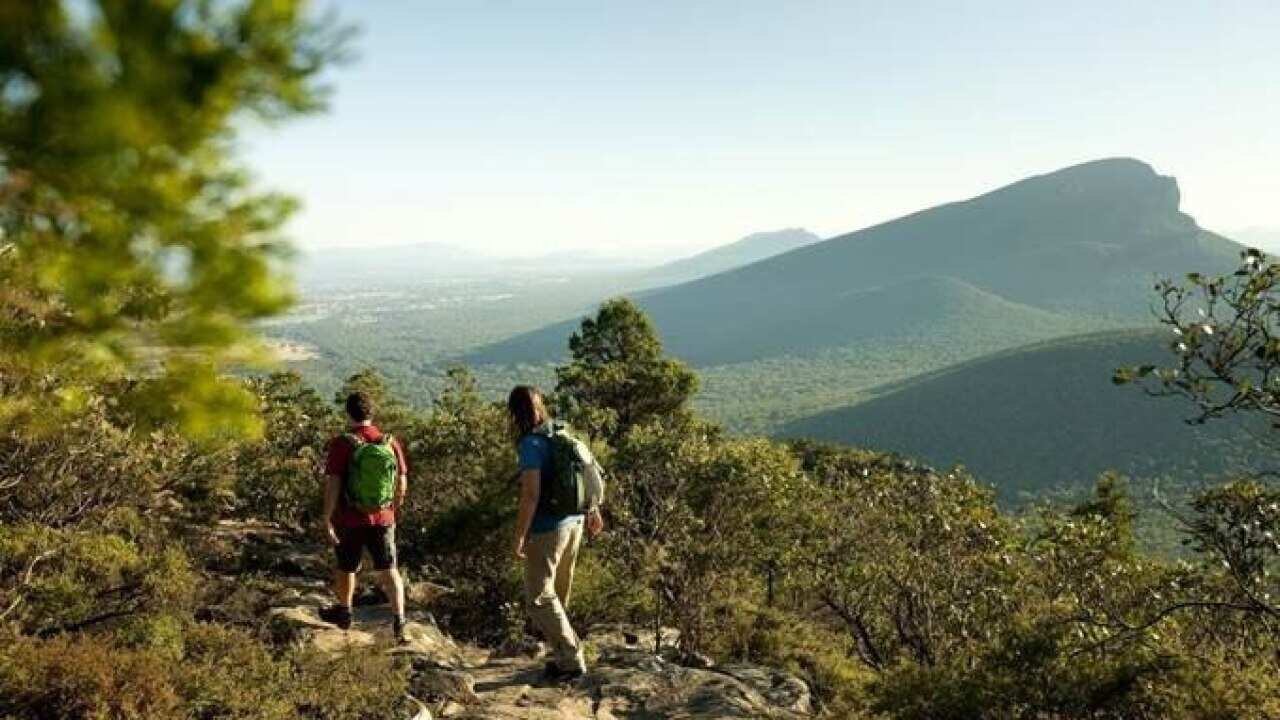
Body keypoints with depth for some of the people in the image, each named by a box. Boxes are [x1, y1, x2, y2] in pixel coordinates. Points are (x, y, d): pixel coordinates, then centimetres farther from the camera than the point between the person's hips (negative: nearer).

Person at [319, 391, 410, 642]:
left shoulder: (342, 444, -13)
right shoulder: (391, 443, -3)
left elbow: (332, 484, -17)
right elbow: (402, 485, 3)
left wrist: (327, 520, -11)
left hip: (349, 520, -2)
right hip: (382, 518, 2)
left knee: (346, 567, 19)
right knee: (389, 570, 9)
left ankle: (343, 613, 39)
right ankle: (399, 622, -1)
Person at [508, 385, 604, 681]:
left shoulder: (531, 444, -17)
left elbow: (531, 495, -23)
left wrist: (519, 536, -16)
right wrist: (593, 510, 26)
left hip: (547, 530, -8)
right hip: (574, 523, 8)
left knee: (539, 598, 1)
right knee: (558, 595, 21)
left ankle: (572, 660, 2)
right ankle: (564, 656, 35)